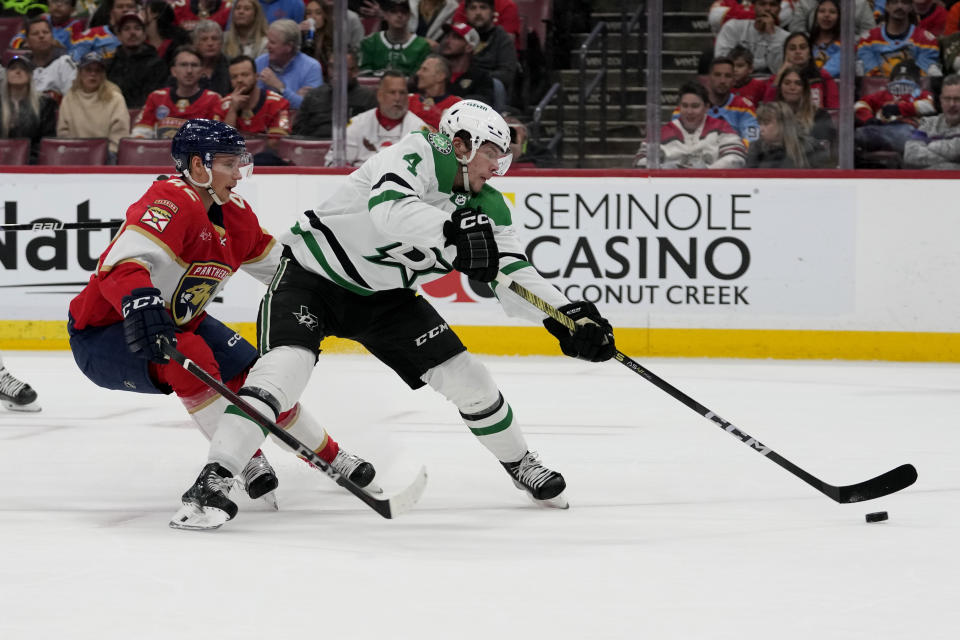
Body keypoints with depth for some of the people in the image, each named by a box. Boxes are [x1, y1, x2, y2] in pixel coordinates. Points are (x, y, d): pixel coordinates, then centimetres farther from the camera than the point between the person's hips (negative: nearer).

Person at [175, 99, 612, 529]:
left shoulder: (487, 207, -3)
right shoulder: (416, 156, -25)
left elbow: (513, 276, -4)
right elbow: (389, 208, -45)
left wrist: (570, 316, -19)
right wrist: (452, 231, -60)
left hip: (384, 296, 7)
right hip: (313, 273, -7)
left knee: (465, 377, 1)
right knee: (286, 366, -29)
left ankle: (521, 466, 25)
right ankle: (214, 477, -30)